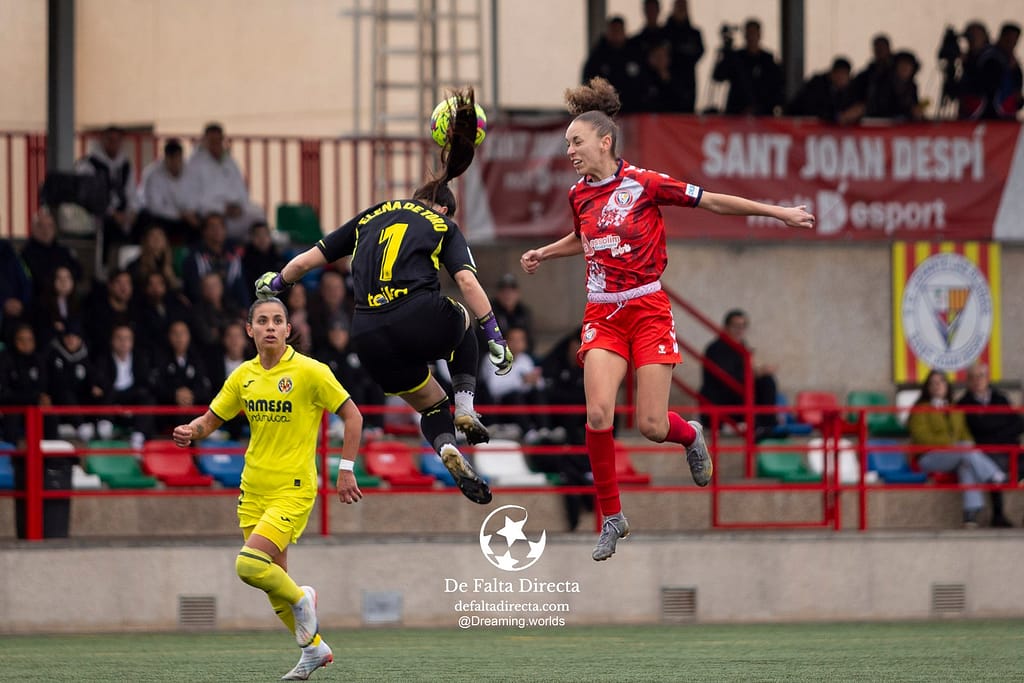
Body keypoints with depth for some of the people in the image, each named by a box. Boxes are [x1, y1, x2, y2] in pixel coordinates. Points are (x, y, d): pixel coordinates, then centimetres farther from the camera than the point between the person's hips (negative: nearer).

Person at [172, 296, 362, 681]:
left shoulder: (309, 372, -11)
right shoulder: (244, 376, 5)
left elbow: (352, 415, -5)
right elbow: (211, 419, 13)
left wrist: (346, 470, -9)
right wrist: (191, 432, -10)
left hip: (294, 490, -6)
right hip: (254, 488, 6)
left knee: (249, 565, -22)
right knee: (273, 582, 9)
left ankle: (300, 600, 7)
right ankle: (313, 648, 28)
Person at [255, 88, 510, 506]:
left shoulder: (373, 216, 23)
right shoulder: (443, 226, 15)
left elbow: (310, 259, 26)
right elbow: (468, 283, -3)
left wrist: (275, 283, 44)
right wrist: (495, 338, -3)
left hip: (371, 339, 3)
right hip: (422, 320, -3)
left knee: (430, 405, 23)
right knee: (462, 321, 36)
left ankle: (447, 451, -10)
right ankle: (465, 408, 18)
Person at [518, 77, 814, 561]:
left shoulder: (643, 184, -10)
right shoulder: (579, 195, 7)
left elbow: (712, 202, -2)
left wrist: (777, 212, -1)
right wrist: (543, 254, 17)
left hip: (648, 311, -4)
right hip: (603, 315, 4)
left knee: (650, 426, -9)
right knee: (598, 413, -16)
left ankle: (690, 435, 30)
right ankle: (611, 518, -1)